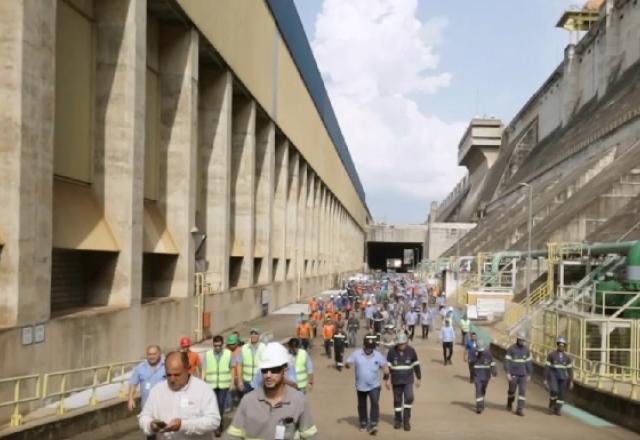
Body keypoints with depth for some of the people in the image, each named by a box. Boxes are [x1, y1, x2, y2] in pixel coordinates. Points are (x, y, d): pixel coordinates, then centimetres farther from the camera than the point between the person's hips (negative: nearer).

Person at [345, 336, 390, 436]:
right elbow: (348, 364, -10)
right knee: (362, 405, 13)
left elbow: (385, 366, 5)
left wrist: (386, 379, -3)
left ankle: (373, 424, -12)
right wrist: (348, 364, -34)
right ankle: (363, 423, 30)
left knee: (375, 403, -14)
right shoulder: (356, 354, -8)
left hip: (374, 385, -1)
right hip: (361, 386, 1)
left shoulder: (378, 355, -4)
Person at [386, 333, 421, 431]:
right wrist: (386, 379, -2)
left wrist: (418, 378, 6)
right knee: (397, 400, 8)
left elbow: (416, 365, 4)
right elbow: (387, 365, -1)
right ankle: (397, 420, 23)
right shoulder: (392, 351, -8)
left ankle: (406, 420, -3)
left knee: (409, 398, -14)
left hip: (408, 380, 0)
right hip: (396, 380, 0)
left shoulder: (411, 351, -5)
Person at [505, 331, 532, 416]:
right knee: (512, 390, 9)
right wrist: (508, 373, -16)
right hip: (513, 374, -3)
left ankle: (520, 409, -5)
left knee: (522, 391, -7)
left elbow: (528, 363, 10)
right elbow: (507, 361, -9)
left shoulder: (526, 350, 5)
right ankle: (509, 404, 35)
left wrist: (529, 374, 9)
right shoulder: (511, 349, -7)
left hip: (523, 374, 3)